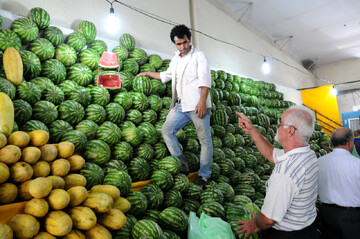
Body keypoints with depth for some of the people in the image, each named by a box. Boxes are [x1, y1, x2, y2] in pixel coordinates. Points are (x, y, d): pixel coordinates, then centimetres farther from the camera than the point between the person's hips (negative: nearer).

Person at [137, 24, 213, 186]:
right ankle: (182, 166, 11)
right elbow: (166, 75, 38)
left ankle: (204, 174, 11)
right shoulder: (175, 59, 22)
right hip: (180, 106, 7)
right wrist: (148, 73, 40)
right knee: (167, 130, 4)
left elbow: (205, 80, -10)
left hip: (197, 105, -7)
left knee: (205, 139, -2)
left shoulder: (199, 56, 2)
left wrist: (202, 101, -21)